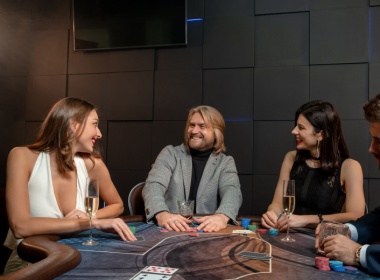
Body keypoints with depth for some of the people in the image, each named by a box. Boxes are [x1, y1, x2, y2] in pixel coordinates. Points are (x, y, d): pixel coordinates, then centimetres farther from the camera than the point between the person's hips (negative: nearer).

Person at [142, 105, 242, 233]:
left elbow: (232, 190, -11)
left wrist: (222, 216, -35)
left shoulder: (225, 162, 8)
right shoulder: (170, 153, 6)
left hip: (206, 230, 0)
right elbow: (154, 185, -10)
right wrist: (162, 214, -32)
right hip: (170, 228, 1)